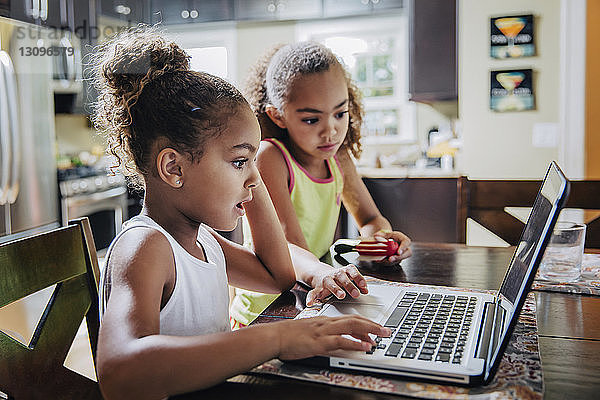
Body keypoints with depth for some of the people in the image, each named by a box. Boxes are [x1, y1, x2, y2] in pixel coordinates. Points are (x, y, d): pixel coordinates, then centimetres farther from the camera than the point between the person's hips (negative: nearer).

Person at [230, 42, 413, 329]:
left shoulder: (338, 157, 4)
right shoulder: (268, 157, -18)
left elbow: (371, 218, 13)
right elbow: (288, 244, -28)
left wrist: (380, 235, -12)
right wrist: (318, 272, -50)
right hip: (263, 314, -4)